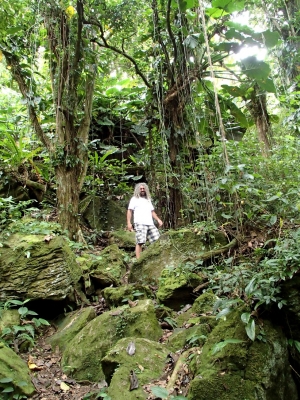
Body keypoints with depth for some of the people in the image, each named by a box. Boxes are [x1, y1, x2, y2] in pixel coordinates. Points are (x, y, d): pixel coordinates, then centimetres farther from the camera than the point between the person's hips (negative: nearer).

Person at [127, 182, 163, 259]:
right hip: (140, 223, -5)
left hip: (150, 223, 6)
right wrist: (129, 223, -9)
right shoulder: (134, 199, 11)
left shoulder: (148, 200, 28)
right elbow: (129, 211, 3)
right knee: (140, 242, -15)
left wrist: (158, 219, 10)